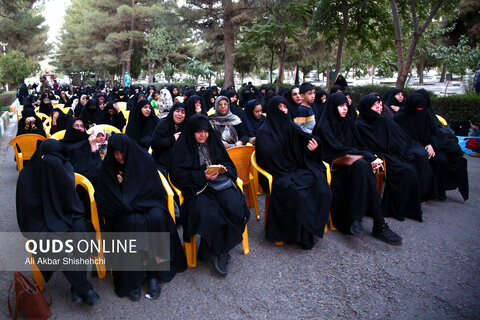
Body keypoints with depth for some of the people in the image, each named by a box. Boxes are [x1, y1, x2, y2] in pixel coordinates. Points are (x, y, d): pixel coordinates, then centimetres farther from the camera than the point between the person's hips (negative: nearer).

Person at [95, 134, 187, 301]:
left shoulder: (144, 160, -2)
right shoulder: (108, 166, 2)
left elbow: (155, 190, -2)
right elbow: (102, 196, 0)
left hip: (147, 204, 0)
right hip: (124, 210, 0)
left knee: (157, 218, -32)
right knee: (132, 223, -34)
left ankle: (153, 273, -21)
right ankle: (132, 279, -24)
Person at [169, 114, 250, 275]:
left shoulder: (214, 143, 17)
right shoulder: (182, 147, 3)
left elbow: (228, 163, 21)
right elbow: (177, 173, -4)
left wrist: (224, 169, -4)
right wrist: (202, 176, -13)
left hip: (220, 182, 4)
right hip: (197, 187, -4)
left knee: (236, 209, -25)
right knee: (208, 215, -32)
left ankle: (222, 249, -9)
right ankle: (216, 251, -8)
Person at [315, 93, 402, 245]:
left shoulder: (348, 121, 16)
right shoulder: (324, 125, -4)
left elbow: (359, 144, 14)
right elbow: (338, 148, -13)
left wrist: (372, 157, -8)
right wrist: (369, 158, -16)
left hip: (352, 160, 5)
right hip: (335, 163, -5)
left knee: (363, 166, -30)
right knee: (362, 165, -33)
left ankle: (355, 218, -31)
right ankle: (379, 225, -34)